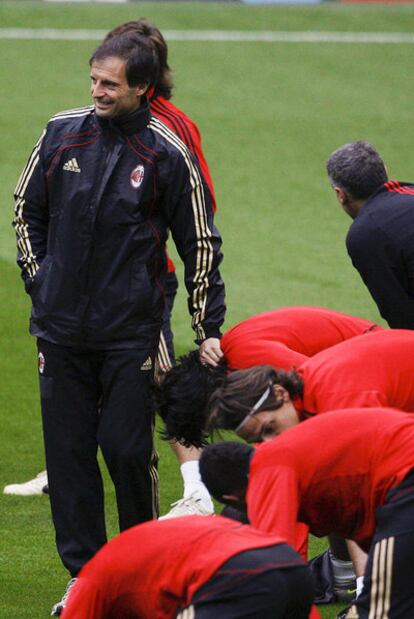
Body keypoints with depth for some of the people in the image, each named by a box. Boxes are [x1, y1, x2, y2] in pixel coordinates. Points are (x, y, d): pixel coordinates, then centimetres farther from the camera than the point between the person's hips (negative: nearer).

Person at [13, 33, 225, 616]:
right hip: (61, 327, 3)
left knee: (127, 448, -5)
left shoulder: (167, 154, -4)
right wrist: (40, 279, 9)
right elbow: (27, 210, 17)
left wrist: (209, 328, 2)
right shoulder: (62, 134, 4)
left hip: (130, 331, -3)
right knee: (68, 451, 3)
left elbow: (201, 244, 3)